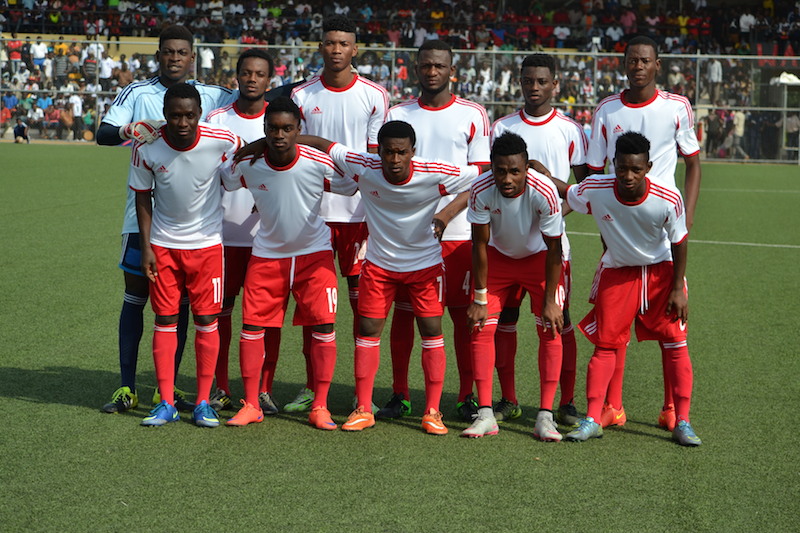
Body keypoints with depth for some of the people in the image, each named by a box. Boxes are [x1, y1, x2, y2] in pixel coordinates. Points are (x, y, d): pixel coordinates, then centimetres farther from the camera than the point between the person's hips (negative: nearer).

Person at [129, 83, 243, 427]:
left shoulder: (222, 141, -18)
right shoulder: (146, 148, -15)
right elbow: (143, 198, -3)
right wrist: (146, 247, -5)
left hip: (207, 242, -1)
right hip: (163, 243, 1)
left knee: (207, 320, 0)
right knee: (165, 319, 1)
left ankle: (203, 402, 9)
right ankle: (166, 403, 8)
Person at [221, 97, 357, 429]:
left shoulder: (319, 163, -19)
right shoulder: (248, 165, -14)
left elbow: (356, 186, -7)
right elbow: (222, 185, 5)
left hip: (314, 253, -1)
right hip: (267, 254, 2)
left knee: (323, 326, -8)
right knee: (252, 324, -3)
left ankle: (320, 407, 3)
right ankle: (251, 406, 10)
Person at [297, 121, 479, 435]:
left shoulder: (434, 175, -25)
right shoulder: (364, 167, -20)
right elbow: (320, 144, -10)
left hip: (425, 264, -2)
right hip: (379, 264, 2)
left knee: (432, 332, -4)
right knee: (368, 330, 1)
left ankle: (432, 412, 7)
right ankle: (363, 410, 12)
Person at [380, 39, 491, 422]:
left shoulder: (473, 115, 3)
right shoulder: (397, 114, 9)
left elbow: (481, 176, -1)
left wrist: (446, 215, -14)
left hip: (458, 232, -2)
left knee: (462, 312, 0)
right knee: (403, 311, 3)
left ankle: (467, 397, 8)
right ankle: (399, 395, 11)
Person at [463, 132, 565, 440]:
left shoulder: (544, 192, -33)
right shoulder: (481, 190, -28)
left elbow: (553, 248, -21)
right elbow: (480, 244, -16)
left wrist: (550, 302, -18)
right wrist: (480, 299, -13)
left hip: (539, 258, -2)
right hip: (498, 256, 2)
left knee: (550, 331, -12)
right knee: (481, 329, -8)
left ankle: (545, 417, -8)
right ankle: (485, 415, -3)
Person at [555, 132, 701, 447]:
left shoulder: (668, 199, -27)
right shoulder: (594, 190, -25)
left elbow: (679, 243, -11)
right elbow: (563, 192, -2)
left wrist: (677, 288, -9)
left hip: (661, 270, -1)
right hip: (616, 271, 1)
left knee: (675, 344, -4)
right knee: (605, 344, -2)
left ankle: (682, 423, 4)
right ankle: (592, 419, 3)